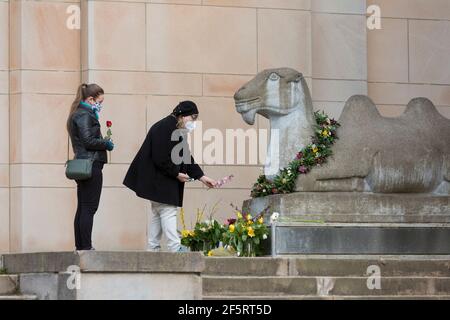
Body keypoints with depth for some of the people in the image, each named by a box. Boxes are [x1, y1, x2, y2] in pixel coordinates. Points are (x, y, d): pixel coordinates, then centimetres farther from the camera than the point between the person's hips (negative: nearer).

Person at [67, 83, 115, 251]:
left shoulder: (77, 114, 19)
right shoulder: (85, 115, -11)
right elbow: (89, 141, -19)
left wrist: (104, 143, 10)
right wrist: (107, 143, -6)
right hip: (91, 164, -10)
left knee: (82, 208, 10)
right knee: (89, 207, -9)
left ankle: (80, 246, 13)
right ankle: (86, 247, -9)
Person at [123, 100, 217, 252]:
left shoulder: (177, 131, 12)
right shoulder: (163, 128, -20)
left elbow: (186, 157, 15)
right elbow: (160, 159, -25)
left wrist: (201, 176, 8)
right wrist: (176, 174, -17)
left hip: (165, 181, 10)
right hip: (158, 179, -10)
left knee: (157, 213, 11)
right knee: (168, 211, -11)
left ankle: (153, 248, 15)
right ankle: (175, 248, -12)